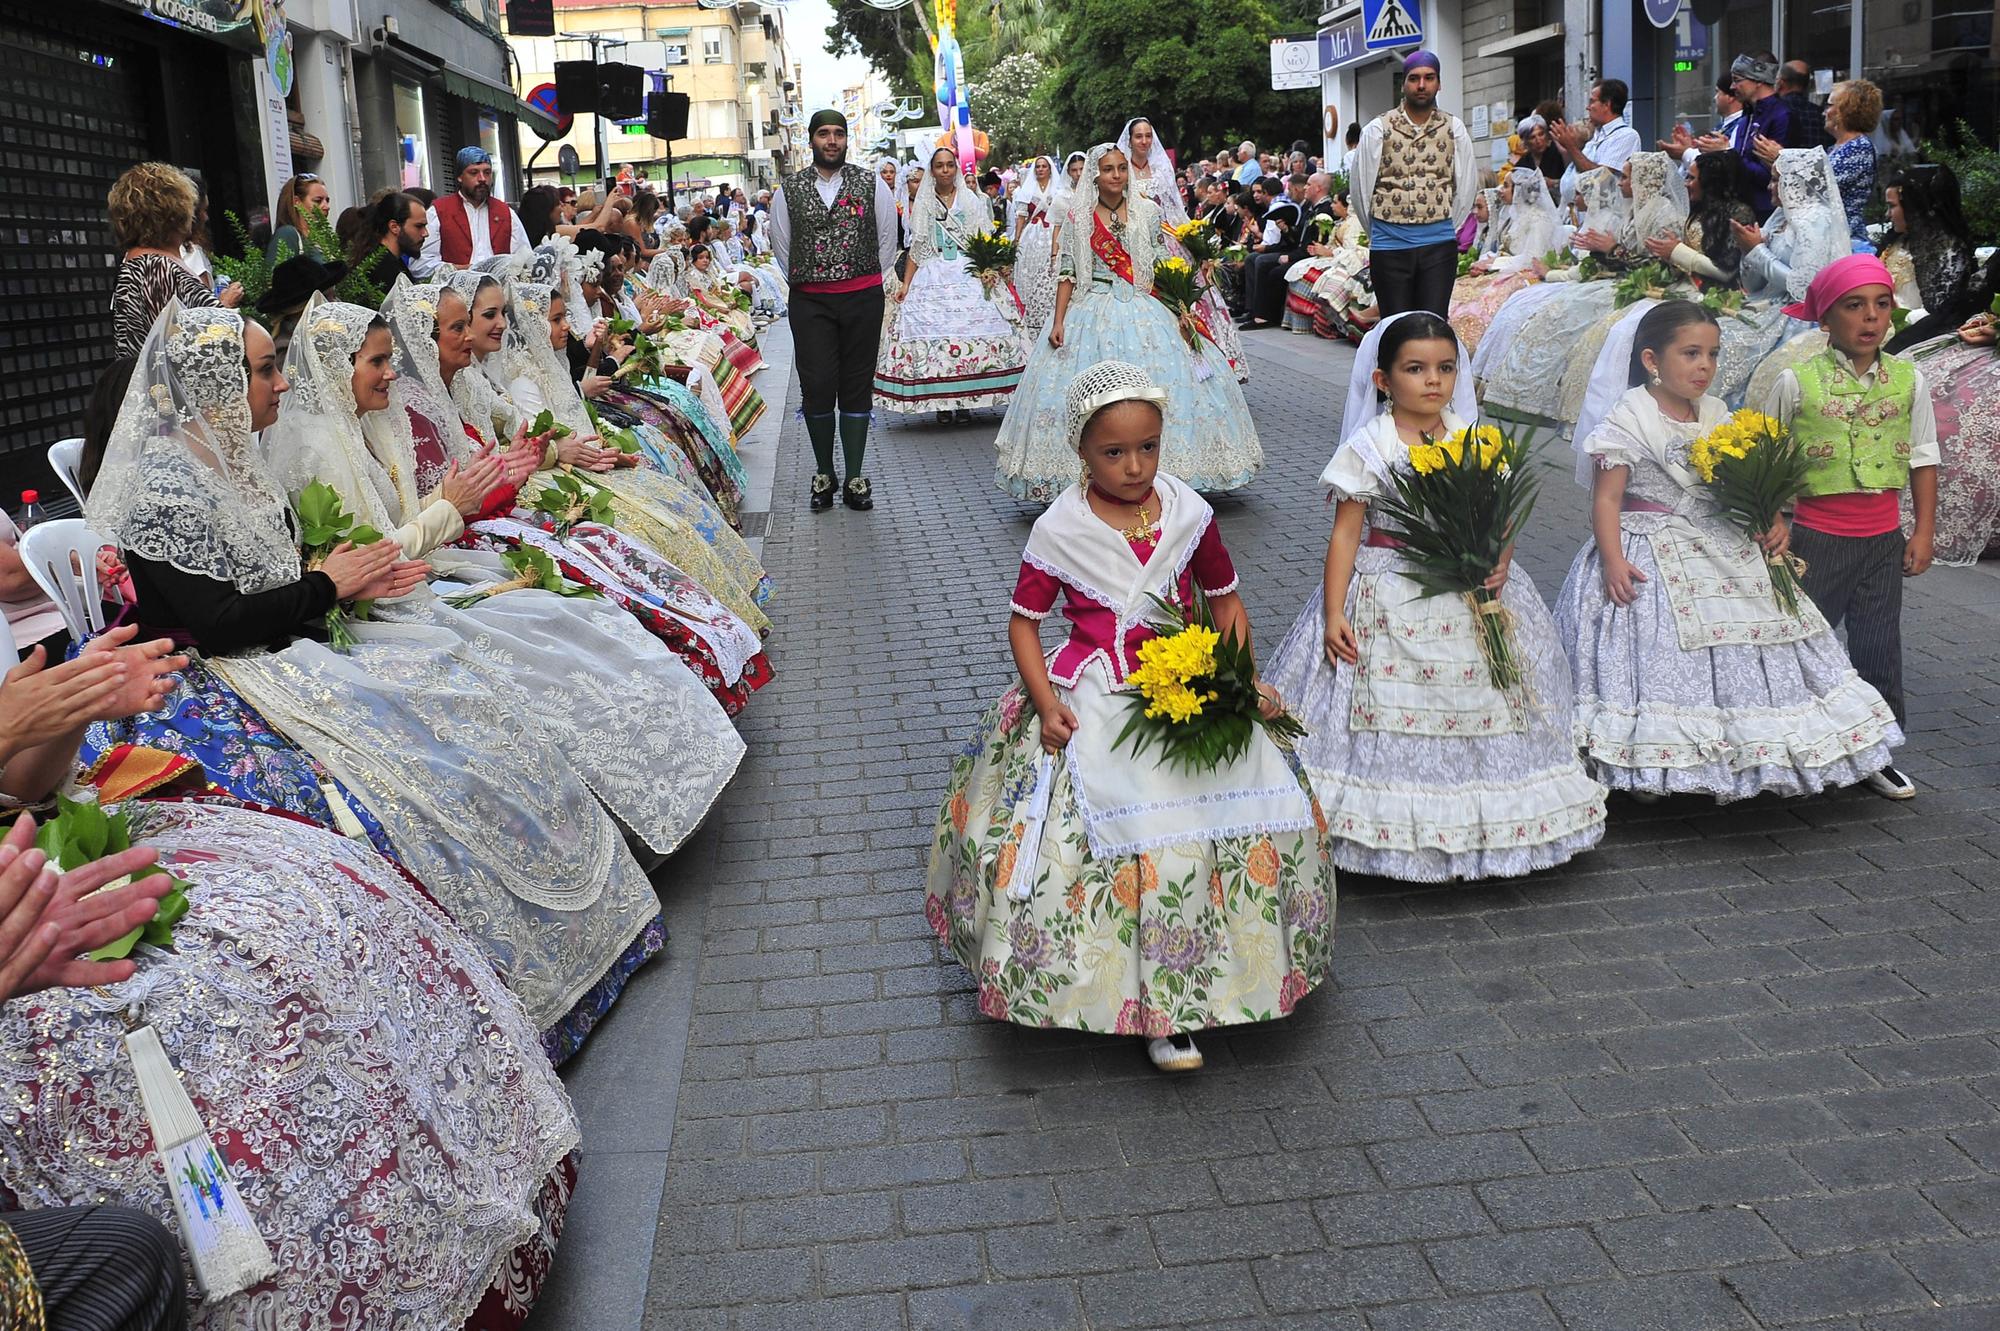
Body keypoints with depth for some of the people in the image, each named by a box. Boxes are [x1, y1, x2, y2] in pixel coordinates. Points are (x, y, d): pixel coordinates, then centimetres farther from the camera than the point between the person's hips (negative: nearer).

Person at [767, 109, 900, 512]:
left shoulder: (871, 185, 4)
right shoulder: (789, 190, 4)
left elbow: (888, 237, 9)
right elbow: (780, 244, 11)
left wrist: (868, 280, 7)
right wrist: (803, 281, 9)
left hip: (863, 296, 0)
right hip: (809, 301, 0)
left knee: (857, 386, 4)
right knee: (817, 387, -4)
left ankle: (854, 479, 9)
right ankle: (823, 474, 9)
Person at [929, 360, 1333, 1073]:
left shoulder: (1188, 513, 1)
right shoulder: (1060, 530, -6)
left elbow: (1225, 599, 13)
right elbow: (1024, 620, 2)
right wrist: (1046, 704, -11)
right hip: (1094, 700, -3)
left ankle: (1169, 1008, 4)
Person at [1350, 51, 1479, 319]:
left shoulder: (1453, 128, 6)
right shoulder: (1378, 129, 1)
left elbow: (1467, 185, 10)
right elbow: (1360, 188, 5)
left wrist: (1447, 227, 12)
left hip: (1439, 244, 1)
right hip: (1389, 246, -1)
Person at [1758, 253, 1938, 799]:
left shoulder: (1908, 380, 3)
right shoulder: (1796, 381, -7)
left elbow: (1923, 460, 8)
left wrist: (1924, 531, 5)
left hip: (1882, 538, 3)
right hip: (1816, 536, -3)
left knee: (1879, 648, 9)